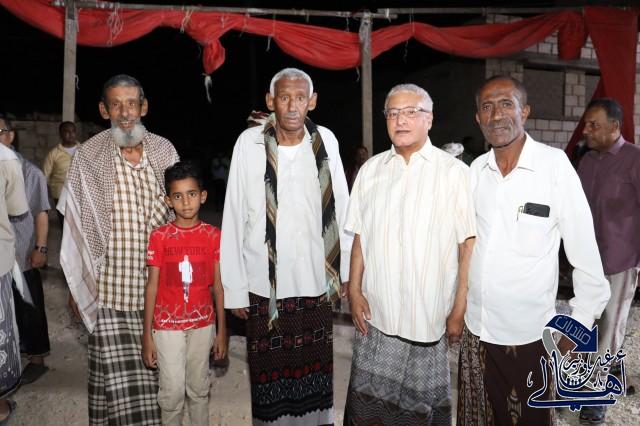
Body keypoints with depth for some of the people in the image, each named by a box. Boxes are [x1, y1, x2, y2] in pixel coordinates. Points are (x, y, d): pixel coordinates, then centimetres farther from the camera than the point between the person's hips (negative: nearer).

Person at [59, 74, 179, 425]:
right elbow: (77, 227, 3)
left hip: (157, 284, 2)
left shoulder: (164, 151, 5)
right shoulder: (88, 156, -2)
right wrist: (77, 285, 4)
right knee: (118, 376, 2)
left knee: (154, 368, 9)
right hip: (110, 288, -2)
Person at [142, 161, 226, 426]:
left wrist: (222, 331, 1)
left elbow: (218, 285, -1)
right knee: (173, 390, 3)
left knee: (199, 388, 14)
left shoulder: (213, 236, -4)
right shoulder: (159, 237, -7)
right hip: (167, 324, -1)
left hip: (203, 324, 1)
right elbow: (152, 286, -4)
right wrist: (147, 335, -4)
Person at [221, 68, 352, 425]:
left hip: (316, 281, 2)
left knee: (315, 369, 13)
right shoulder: (250, 143, -7)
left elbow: (341, 210, 3)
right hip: (266, 284, -1)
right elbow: (234, 220, -4)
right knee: (270, 371, 9)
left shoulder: (325, 141, -2)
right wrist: (235, 289, -2)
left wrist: (345, 273, 5)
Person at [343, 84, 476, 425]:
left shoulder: (453, 172, -5)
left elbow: (468, 245, -6)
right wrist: (354, 291, 3)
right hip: (375, 315, 3)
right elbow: (359, 237, 10)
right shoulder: (371, 170, 7)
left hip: (429, 320, -3)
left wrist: (459, 310, -8)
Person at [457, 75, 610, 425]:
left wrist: (582, 320, -6)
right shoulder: (476, 169, -1)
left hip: (529, 333, -4)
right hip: (476, 327, 4)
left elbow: (583, 250, -10)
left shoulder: (555, 164, -14)